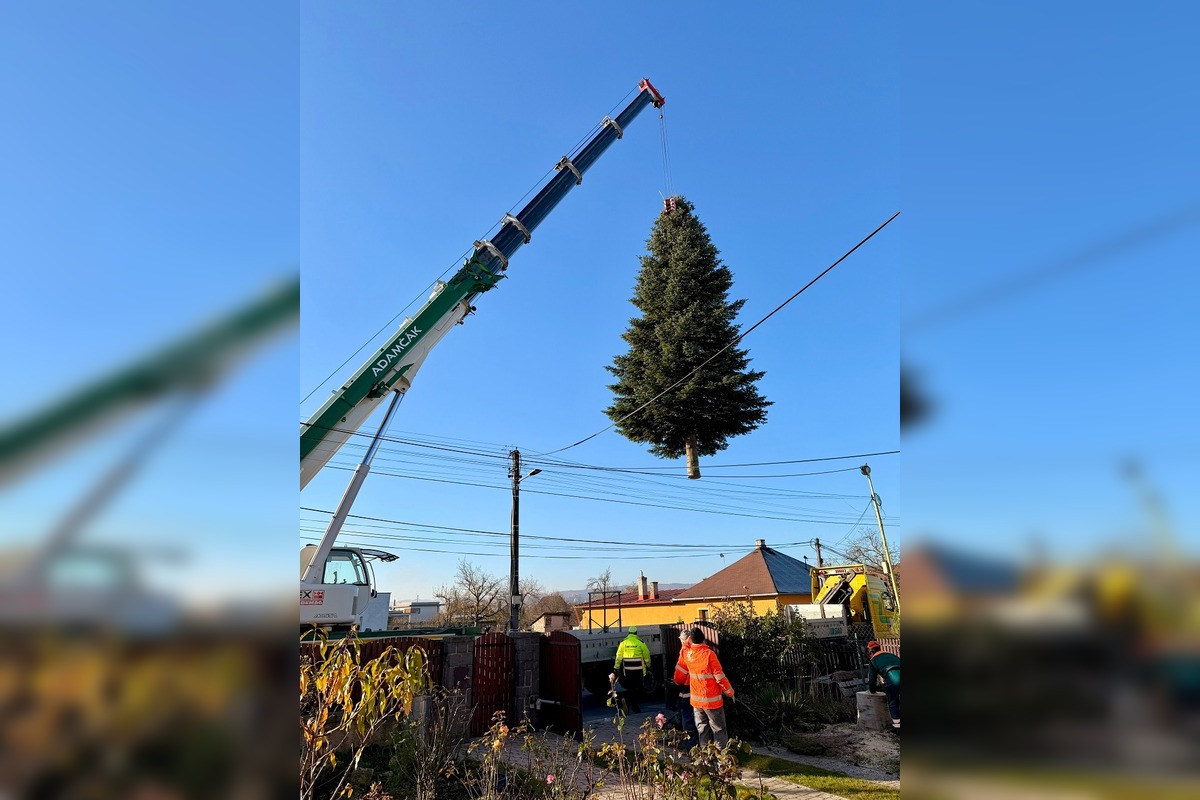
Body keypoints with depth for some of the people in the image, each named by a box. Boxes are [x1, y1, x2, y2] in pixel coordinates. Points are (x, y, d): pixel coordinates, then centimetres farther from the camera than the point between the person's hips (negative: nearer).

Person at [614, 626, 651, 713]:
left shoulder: (623, 643, 1)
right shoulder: (640, 642, -4)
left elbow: (619, 656, 1)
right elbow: (646, 655, 3)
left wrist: (616, 667, 8)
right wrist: (648, 665, 19)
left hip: (627, 669, 2)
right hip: (638, 669, -2)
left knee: (629, 687, 13)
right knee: (637, 687, 9)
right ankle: (635, 706, 10)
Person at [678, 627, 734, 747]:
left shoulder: (687, 653, -3)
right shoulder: (709, 654, -18)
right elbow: (720, 676, -16)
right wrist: (730, 692, -3)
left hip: (696, 699, 4)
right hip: (712, 700, -4)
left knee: (702, 729, 14)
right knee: (719, 729, 7)